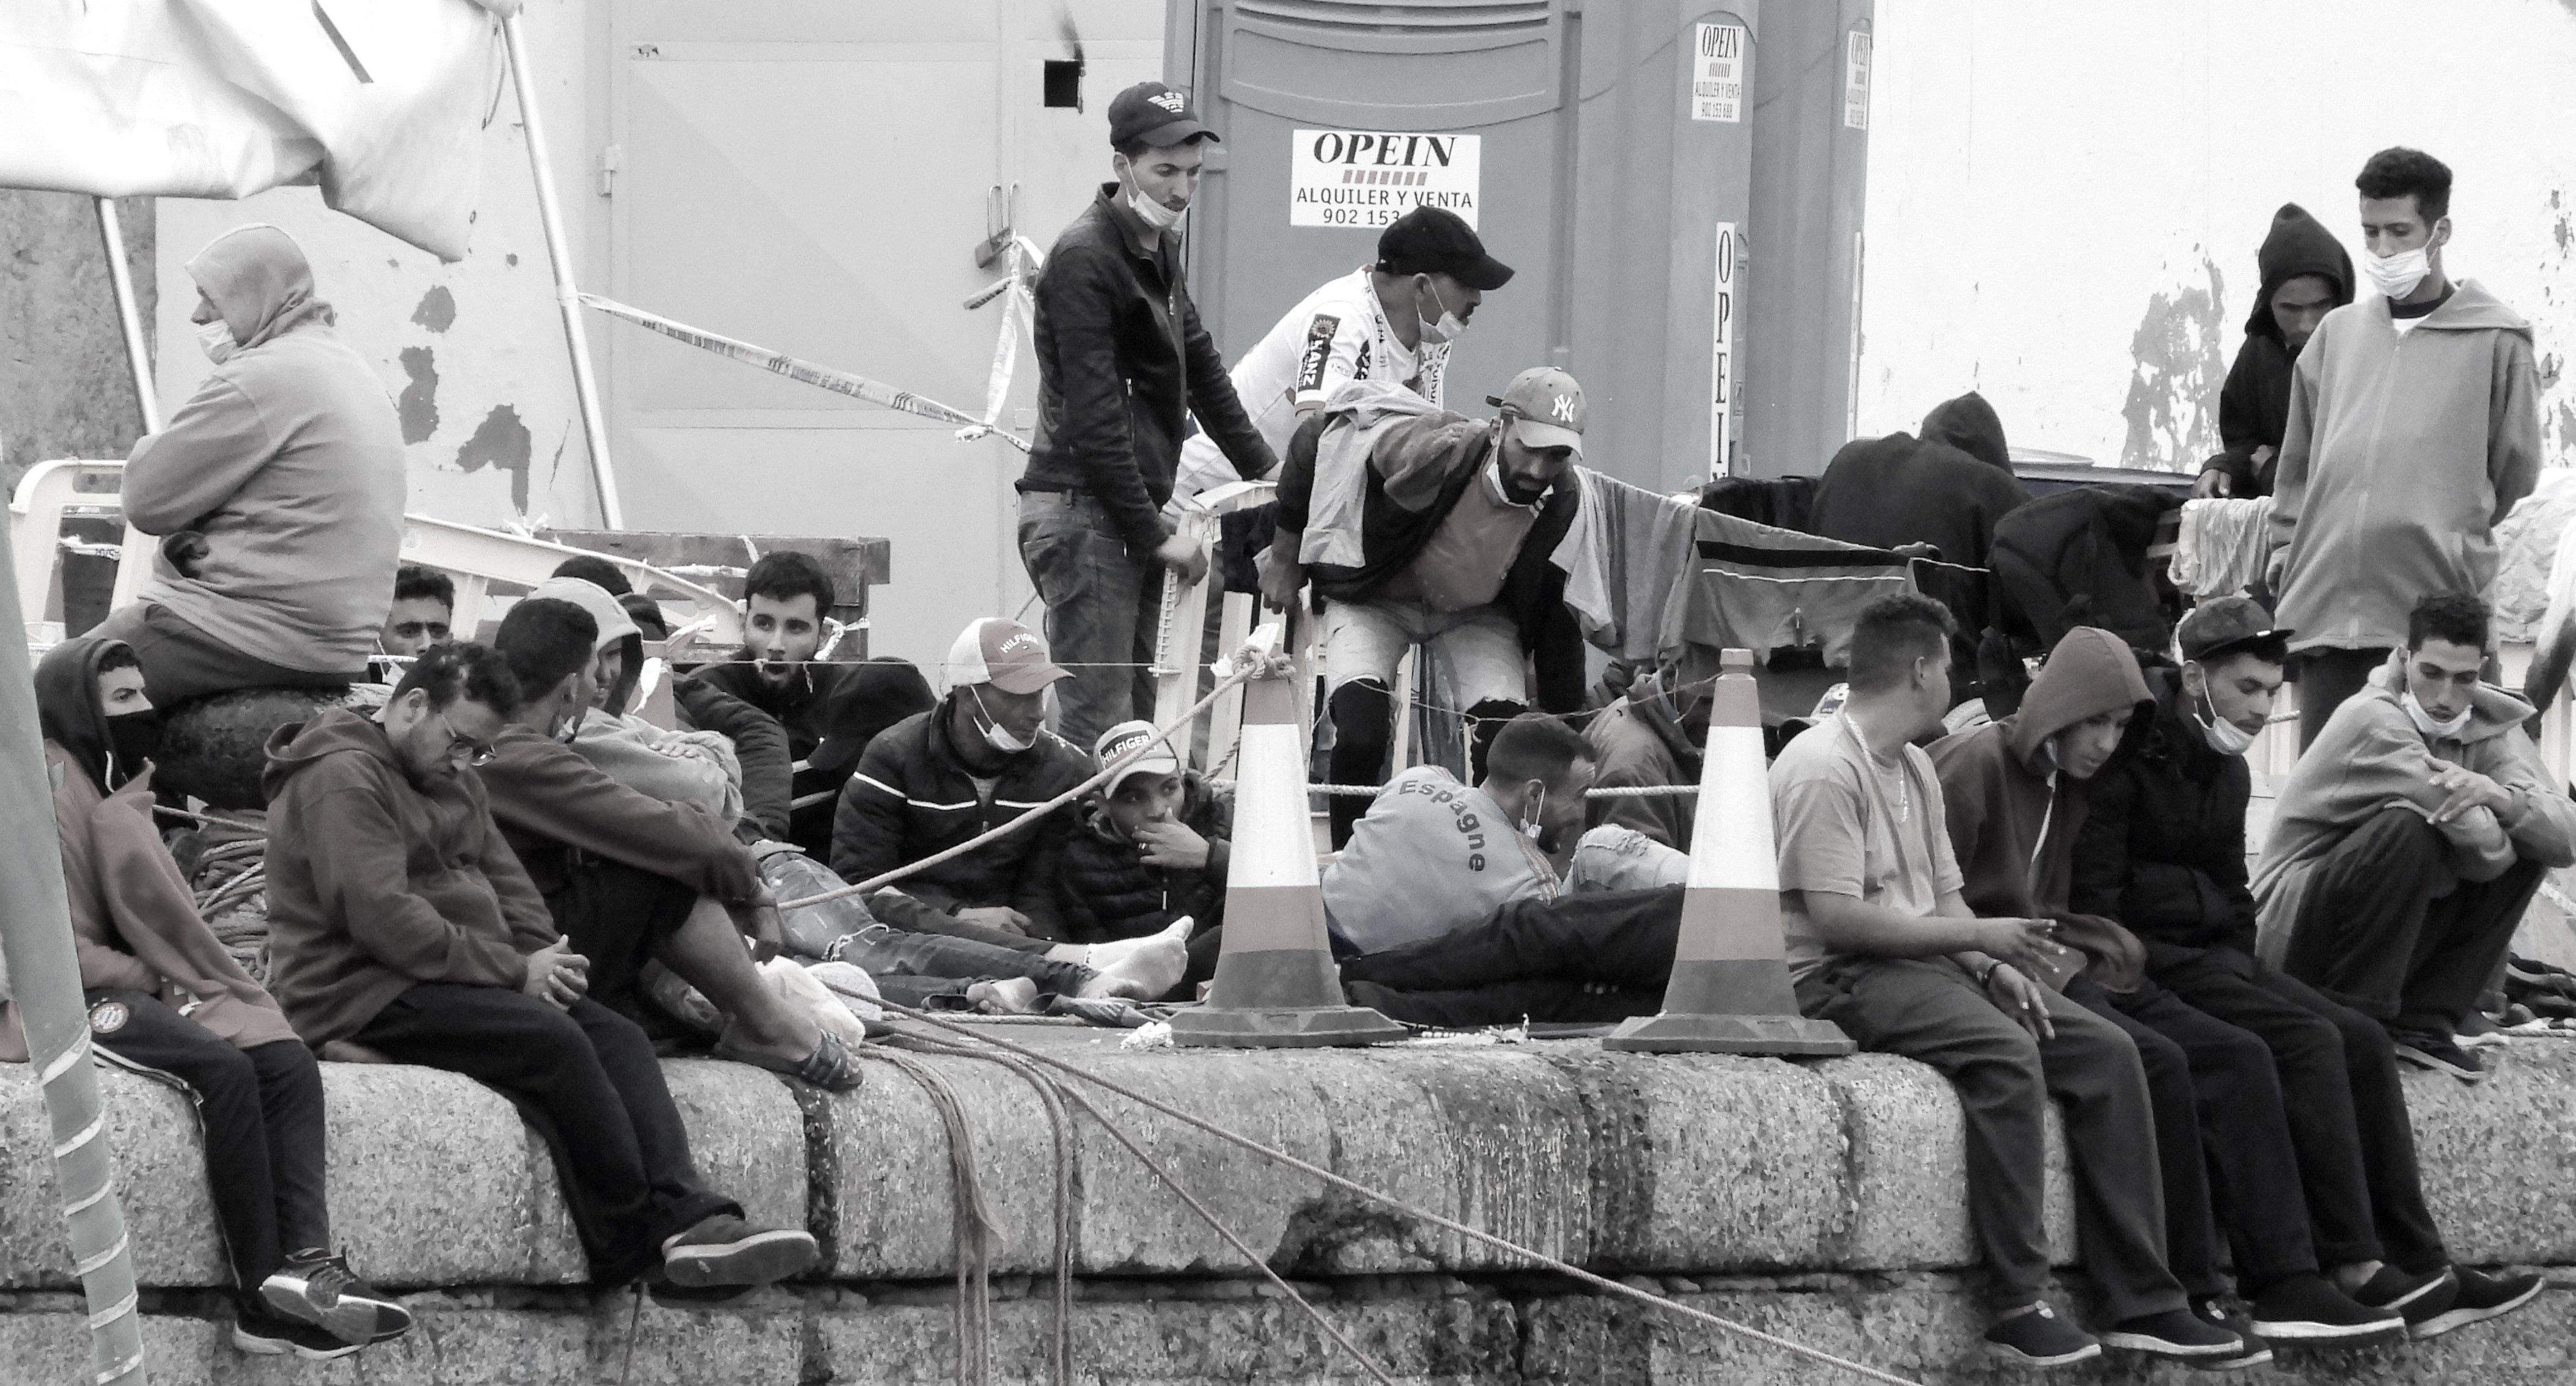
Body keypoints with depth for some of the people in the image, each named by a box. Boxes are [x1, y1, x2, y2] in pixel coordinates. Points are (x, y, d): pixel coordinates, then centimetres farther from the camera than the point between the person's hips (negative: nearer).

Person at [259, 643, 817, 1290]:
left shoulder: (454, 780, 21)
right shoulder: (342, 777, -11)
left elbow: (508, 884, 21)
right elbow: (382, 919, -21)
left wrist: (540, 958, -2)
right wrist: (514, 971, -17)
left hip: (448, 980, 9)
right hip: (364, 994, -9)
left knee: (618, 1037, -11)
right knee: (549, 1038, -28)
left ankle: (689, 1215, -28)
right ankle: (632, 1236, -23)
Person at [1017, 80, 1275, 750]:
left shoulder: (1158, 248, 16)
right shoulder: (1085, 258, -14)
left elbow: (1198, 363, 27)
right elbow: (1092, 417, -18)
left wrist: (1264, 468, 24)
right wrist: (1155, 534, -16)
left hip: (1131, 510, 10)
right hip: (1082, 512, -10)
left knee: (1135, 714, 7)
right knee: (1098, 722, -14)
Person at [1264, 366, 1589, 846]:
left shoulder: (1563, 505, -23)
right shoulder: (1429, 454, -36)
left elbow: (1559, 615, -8)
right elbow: (1315, 441, -20)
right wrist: (1286, 556, -10)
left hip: (1474, 612, 3)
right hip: (1374, 601, -3)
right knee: (1360, 736, -23)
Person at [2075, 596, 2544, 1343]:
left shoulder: (2228, 772, 17)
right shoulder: (2128, 757, -12)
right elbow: (2091, 900, -16)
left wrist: (2241, 966, 7)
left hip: (2213, 960, 9)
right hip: (2145, 963, -9)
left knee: (2361, 1040, -9)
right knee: (2306, 1041, -25)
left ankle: (2418, 1268, -13)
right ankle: (2353, 1268, -27)